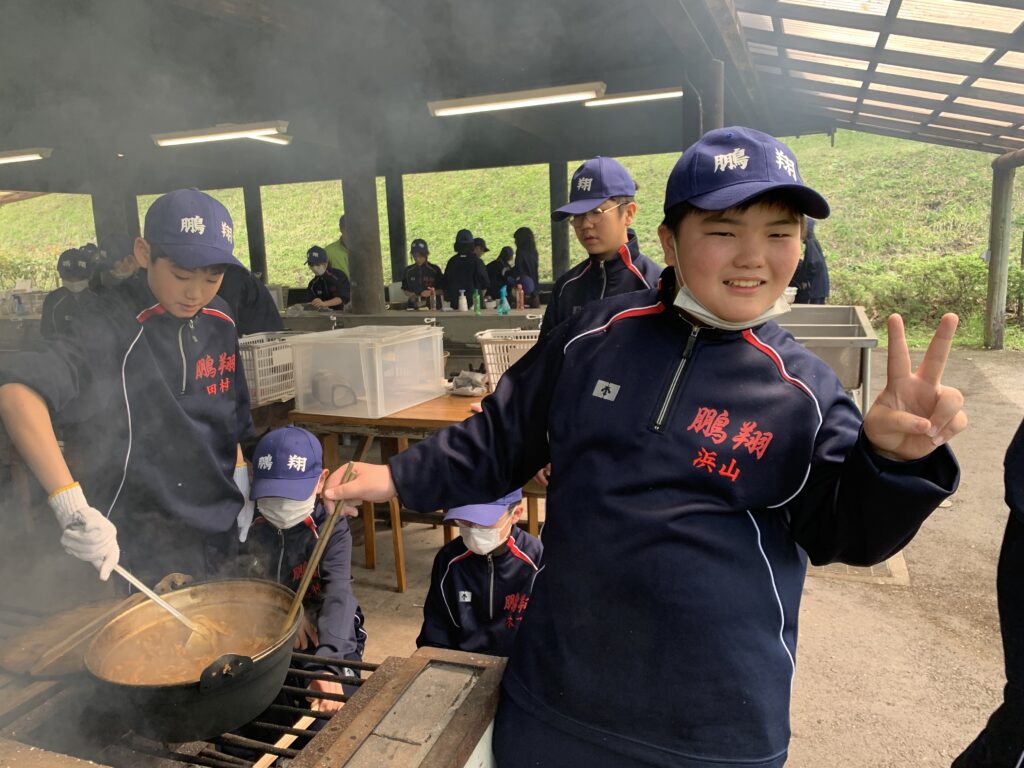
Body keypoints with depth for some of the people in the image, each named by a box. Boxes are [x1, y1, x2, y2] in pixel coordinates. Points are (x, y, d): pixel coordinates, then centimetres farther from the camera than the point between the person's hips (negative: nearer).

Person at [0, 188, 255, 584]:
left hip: (221, 534, 6)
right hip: (142, 548, -6)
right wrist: (72, 505, -45)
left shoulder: (219, 324, -1)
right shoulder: (113, 330, -21)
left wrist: (243, 494, 10)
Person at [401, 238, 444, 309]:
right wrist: (412, 296, -5)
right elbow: (405, 290, 14)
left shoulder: (435, 270, -1)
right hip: (414, 308, 2)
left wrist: (432, 292, -15)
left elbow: (442, 290, 2)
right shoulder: (408, 271, 6)